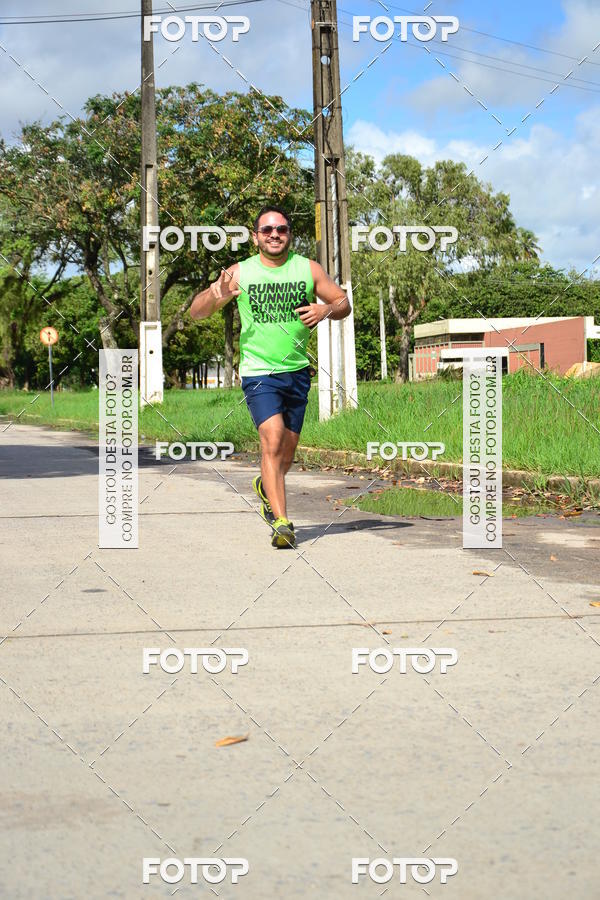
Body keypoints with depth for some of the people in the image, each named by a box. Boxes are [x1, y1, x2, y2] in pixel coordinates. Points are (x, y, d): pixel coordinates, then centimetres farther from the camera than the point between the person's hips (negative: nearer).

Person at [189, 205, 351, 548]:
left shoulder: (308, 269, 4)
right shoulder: (240, 273, 0)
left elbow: (344, 303, 12)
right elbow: (196, 312, 2)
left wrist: (326, 310, -11)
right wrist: (216, 295, -21)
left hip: (298, 371, 3)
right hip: (259, 373, -3)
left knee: (288, 450, 13)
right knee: (273, 440, -22)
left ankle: (265, 487, 45)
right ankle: (281, 522, -22)